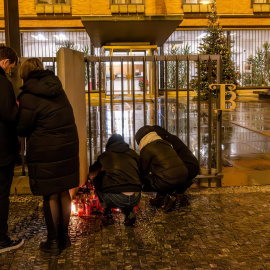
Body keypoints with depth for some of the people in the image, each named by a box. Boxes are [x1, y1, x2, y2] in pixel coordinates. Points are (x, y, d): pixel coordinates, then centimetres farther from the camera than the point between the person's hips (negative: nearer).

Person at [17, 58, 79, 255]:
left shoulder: (29, 97, -12)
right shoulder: (57, 89, 9)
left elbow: (23, 129, -6)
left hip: (46, 153, -6)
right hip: (68, 148, 6)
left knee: (50, 197, 5)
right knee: (64, 193, 14)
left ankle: (53, 242, 16)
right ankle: (64, 237, 27)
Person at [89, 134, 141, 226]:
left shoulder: (105, 155, 15)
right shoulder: (133, 154, 20)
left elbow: (92, 175, 23)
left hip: (115, 199, -3)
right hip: (135, 199, 3)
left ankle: (108, 212, 20)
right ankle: (129, 212, 15)